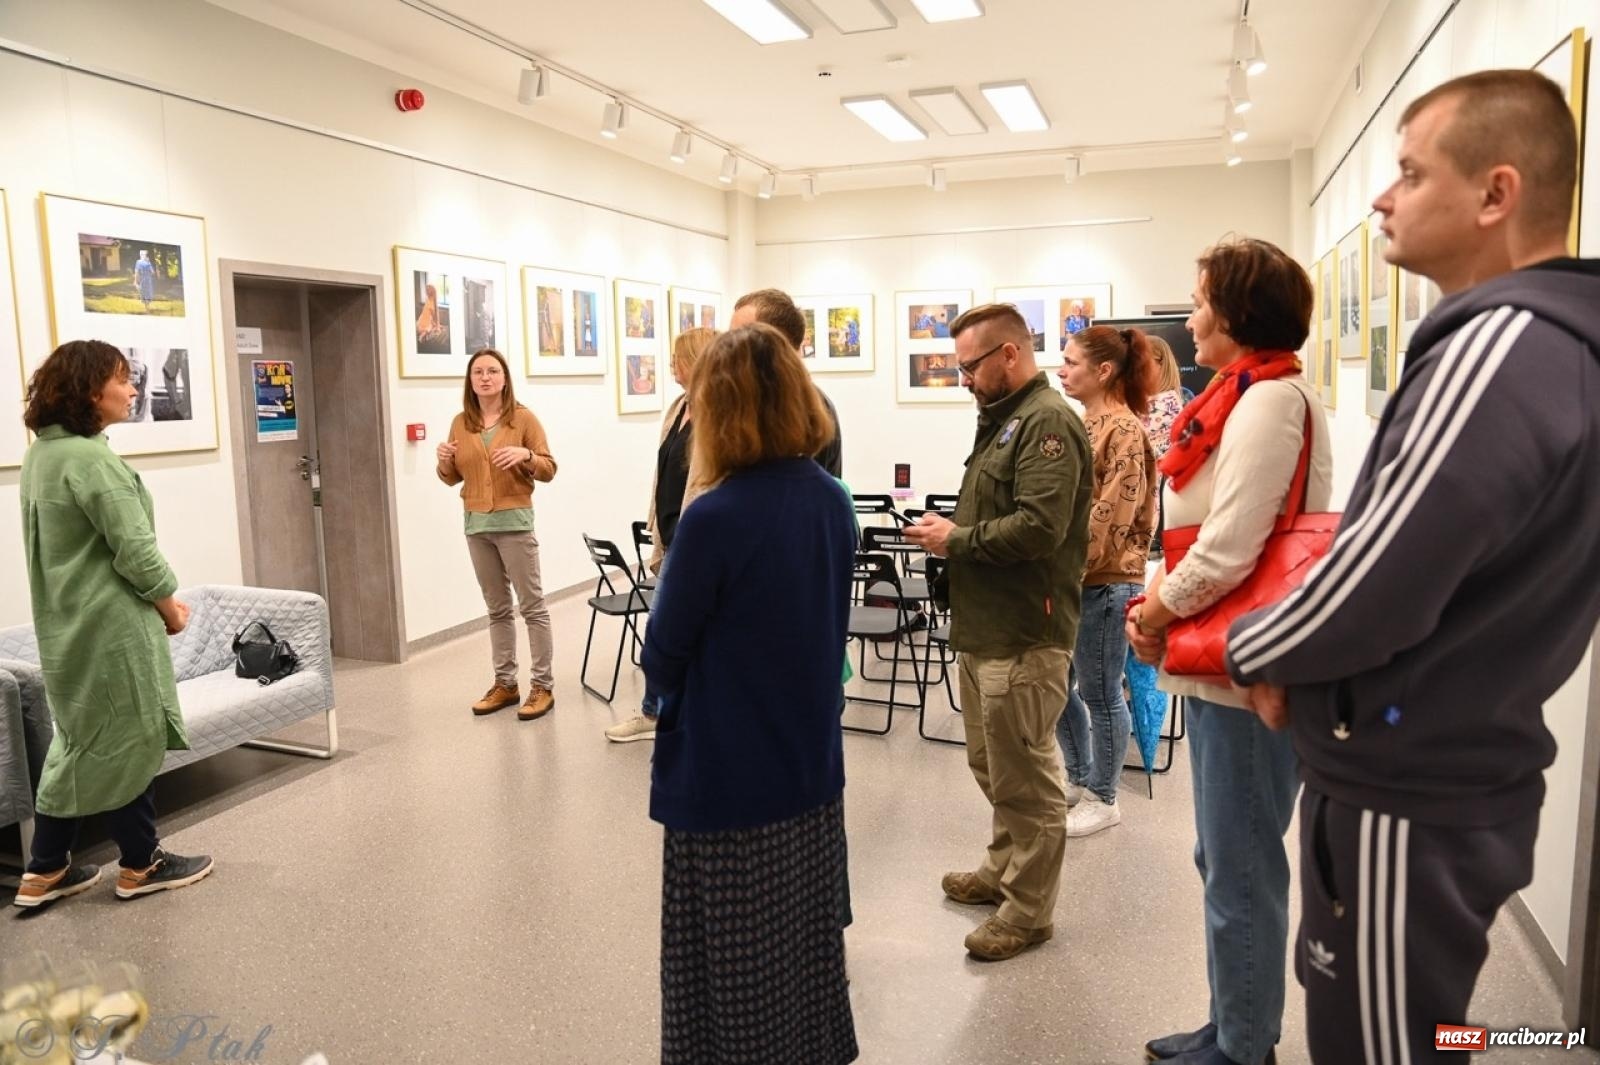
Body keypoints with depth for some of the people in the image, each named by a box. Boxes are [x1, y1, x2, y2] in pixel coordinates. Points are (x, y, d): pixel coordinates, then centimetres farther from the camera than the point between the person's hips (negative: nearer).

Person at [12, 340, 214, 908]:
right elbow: (134, 551, -21)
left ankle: (45, 871, 25)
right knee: (130, 741, 4)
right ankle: (141, 865, 18)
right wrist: (170, 606, -4)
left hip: (68, 626, 9)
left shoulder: (42, 453, 11)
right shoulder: (92, 460, -20)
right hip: (111, 626, -9)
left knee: (82, 741, 18)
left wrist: (158, 602, 12)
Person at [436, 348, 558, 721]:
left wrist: (526, 456, -22)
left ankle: (543, 686, 4)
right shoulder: (460, 423, 10)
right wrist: (444, 461, -6)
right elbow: (453, 478, 15)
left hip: (514, 521, -4)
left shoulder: (523, 417, -2)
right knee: (497, 608, 12)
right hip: (476, 524, 5)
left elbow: (549, 470, -2)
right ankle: (505, 683, 20)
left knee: (531, 605, -2)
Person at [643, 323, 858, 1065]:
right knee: (805, 938, 22)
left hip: (728, 777, -6)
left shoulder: (715, 518, -23)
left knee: (733, 963, 12)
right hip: (811, 761, 7)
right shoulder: (833, 502, -2)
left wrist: (667, 689, 10)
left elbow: (664, 651, -11)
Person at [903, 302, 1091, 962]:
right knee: (992, 766, 22)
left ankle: (1028, 910, 18)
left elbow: (1038, 528, -25)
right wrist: (949, 531, 4)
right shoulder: (1002, 420, 16)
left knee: (1025, 779, 3)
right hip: (984, 628, 10)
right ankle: (1003, 871, 39)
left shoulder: (1047, 422, -15)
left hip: (1023, 636, -10)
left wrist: (956, 539, -14)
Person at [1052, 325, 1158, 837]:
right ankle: (1080, 778, 33)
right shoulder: (1083, 424, 13)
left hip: (1104, 581, -9)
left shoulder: (1123, 430, -14)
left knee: (1100, 693, 4)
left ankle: (1103, 799, 20)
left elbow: (1111, 516, -19)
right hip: (1070, 578, 9)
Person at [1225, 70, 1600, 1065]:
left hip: (1404, 800, -10)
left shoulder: (1499, 345, -23)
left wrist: (1253, 652, -7)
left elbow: (1375, 591, -27)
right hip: (1466, 772, 10)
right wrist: (1298, 656, 4)